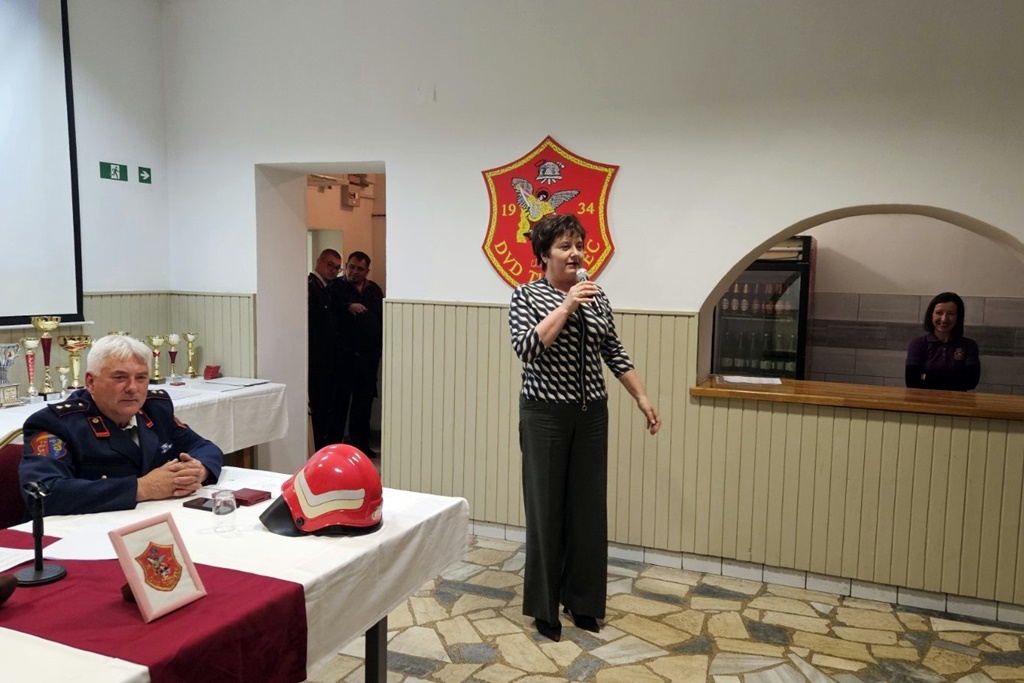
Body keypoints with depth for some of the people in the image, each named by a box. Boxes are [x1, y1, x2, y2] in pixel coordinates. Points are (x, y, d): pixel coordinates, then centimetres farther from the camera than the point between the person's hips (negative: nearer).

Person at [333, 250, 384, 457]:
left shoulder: (374, 289, 14)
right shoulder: (337, 287, -1)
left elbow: (383, 317, 14)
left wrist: (383, 345, 4)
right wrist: (349, 306, -35)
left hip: (369, 354, 5)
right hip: (345, 353, -5)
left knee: (364, 401, 11)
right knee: (340, 399, 1)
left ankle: (361, 443, 21)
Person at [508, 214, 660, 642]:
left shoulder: (596, 298, 9)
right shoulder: (527, 296, -4)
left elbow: (615, 354, 13)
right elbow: (526, 348, -19)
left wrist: (642, 398, 9)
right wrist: (566, 306, -20)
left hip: (591, 414, 5)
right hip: (546, 415, -4)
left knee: (589, 506, 9)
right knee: (546, 507, 3)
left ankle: (582, 599, 26)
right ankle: (544, 606, 19)